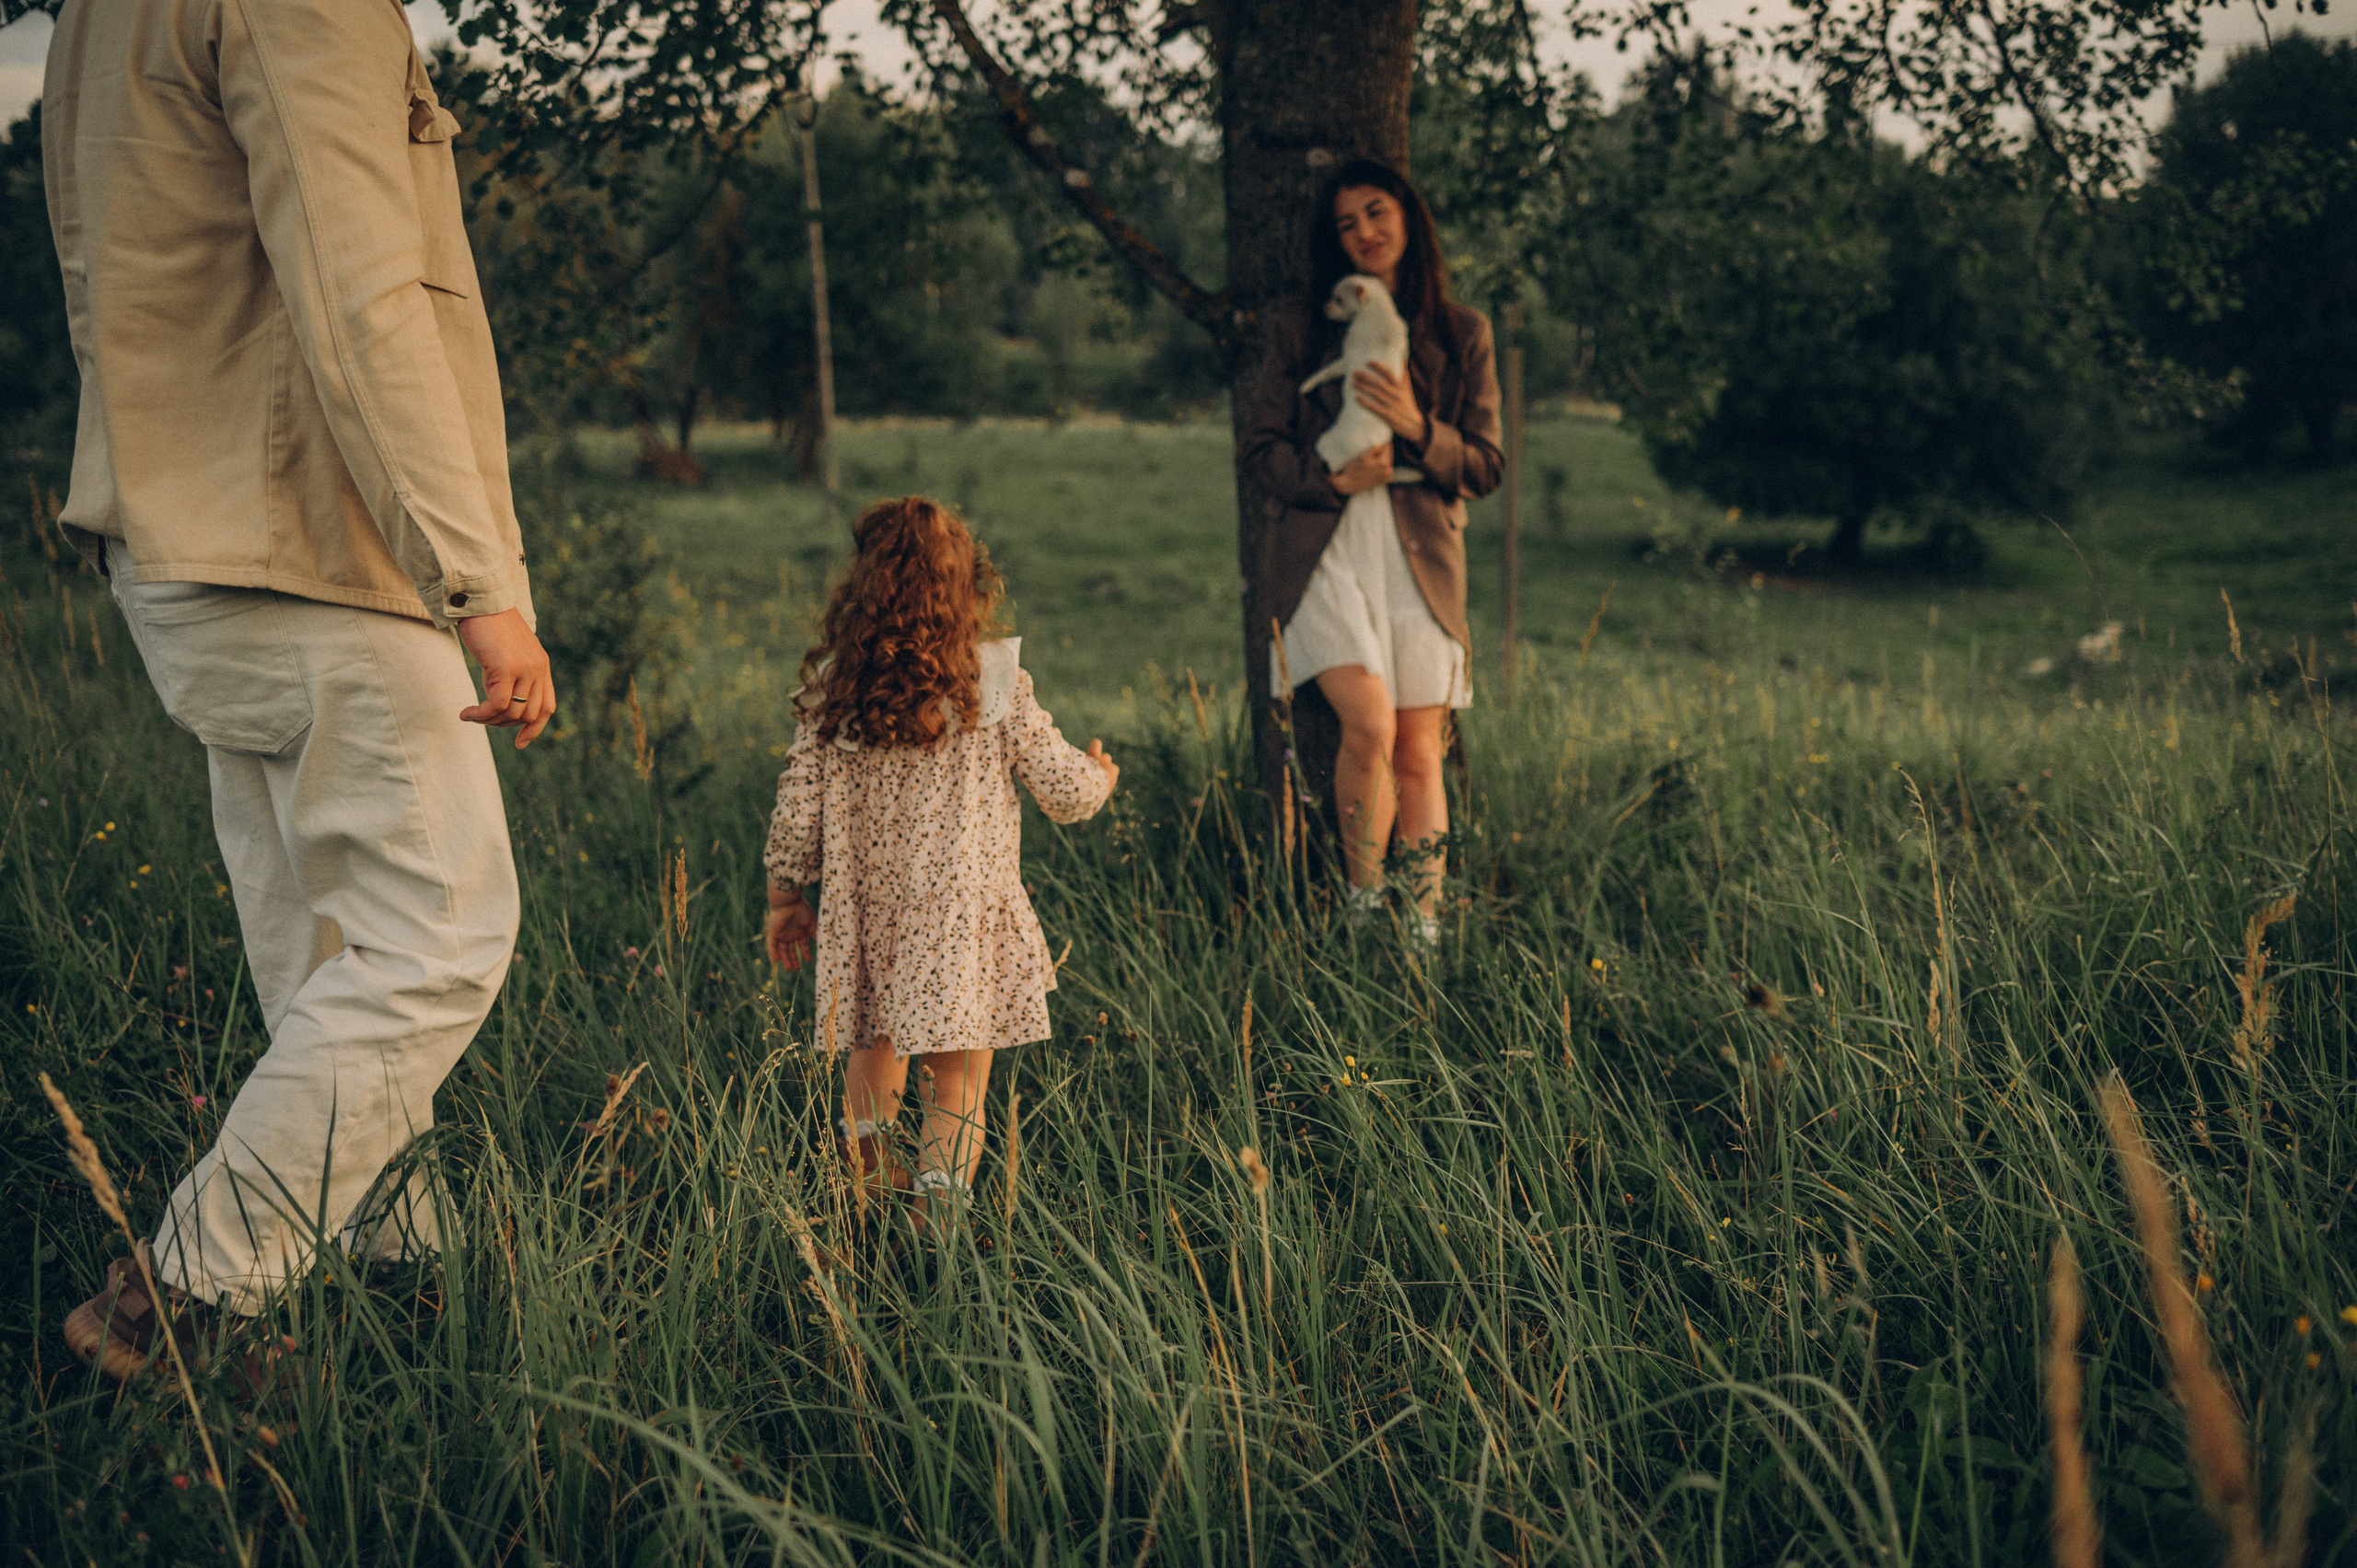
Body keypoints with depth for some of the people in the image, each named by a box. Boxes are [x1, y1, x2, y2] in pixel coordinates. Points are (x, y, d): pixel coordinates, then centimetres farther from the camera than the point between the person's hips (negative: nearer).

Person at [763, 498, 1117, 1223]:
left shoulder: (831, 686, -4)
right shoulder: (996, 682, -10)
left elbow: (799, 803, 1)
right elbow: (1064, 792, -3)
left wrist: (784, 895, 15)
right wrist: (1099, 775, 20)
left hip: (865, 912, 3)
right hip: (962, 918, -3)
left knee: (875, 1048, 22)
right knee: (959, 1074, 4)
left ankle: (863, 1180, 24)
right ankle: (940, 1207, 0)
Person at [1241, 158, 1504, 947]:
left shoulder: (1462, 334, 10)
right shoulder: (1299, 329, 9)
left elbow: (1485, 467, 6)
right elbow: (1261, 447, 7)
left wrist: (1417, 428, -12)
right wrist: (1331, 479, -11)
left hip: (1421, 559, 1)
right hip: (1325, 553, -1)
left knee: (1419, 756, 2)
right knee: (1369, 725, -20)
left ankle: (1426, 928, 10)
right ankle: (1362, 903, -3)